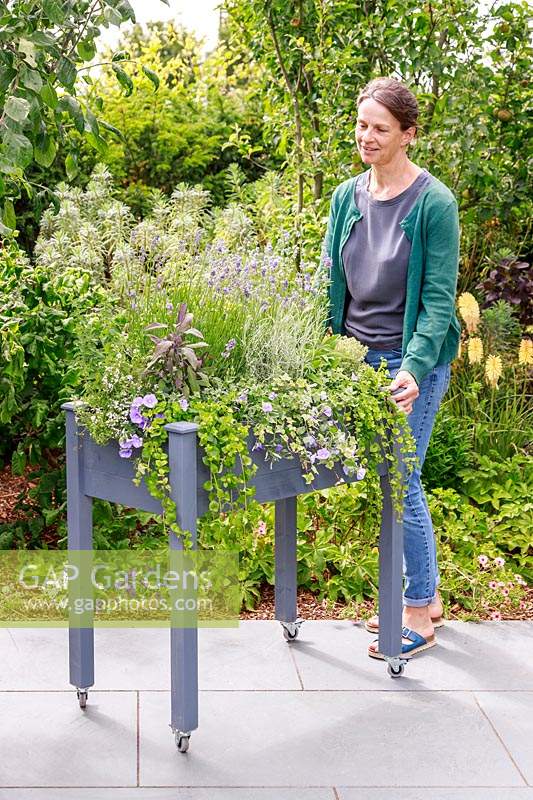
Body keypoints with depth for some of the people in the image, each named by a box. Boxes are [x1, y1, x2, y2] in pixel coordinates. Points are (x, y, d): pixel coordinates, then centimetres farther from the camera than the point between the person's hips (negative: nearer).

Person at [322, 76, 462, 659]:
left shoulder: (433, 203, -11)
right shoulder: (347, 196, 6)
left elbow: (439, 298, -14)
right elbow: (329, 281, 11)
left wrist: (413, 369, -25)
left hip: (412, 361, -6)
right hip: (358, 357, 6)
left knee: (400, 483, -4)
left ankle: (419, 616, 11)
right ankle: (425, 594, 28)